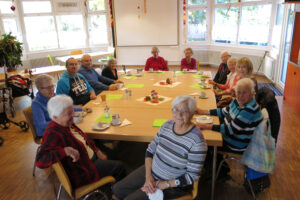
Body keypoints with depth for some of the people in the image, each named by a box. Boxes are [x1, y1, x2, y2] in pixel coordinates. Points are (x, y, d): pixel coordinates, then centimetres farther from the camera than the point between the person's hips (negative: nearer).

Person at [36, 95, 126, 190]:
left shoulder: (68, 124, -2)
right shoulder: (52, 134, -30)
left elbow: (85, 138, 12)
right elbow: (40, 161, -40)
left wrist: (97, 151, 4)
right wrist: (65, 150, -49)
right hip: (81, 172, -9)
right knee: (118, 167, -5)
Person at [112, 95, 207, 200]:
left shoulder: (197, 141, -25)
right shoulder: (167, 125, -6)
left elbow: (193, 176, -20)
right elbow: (150, 150, 2)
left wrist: (163, 184, -18)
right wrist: (148, 175, -11)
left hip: (174, 185, -6)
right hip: (152, 171, 6)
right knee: (117, 189, 6)